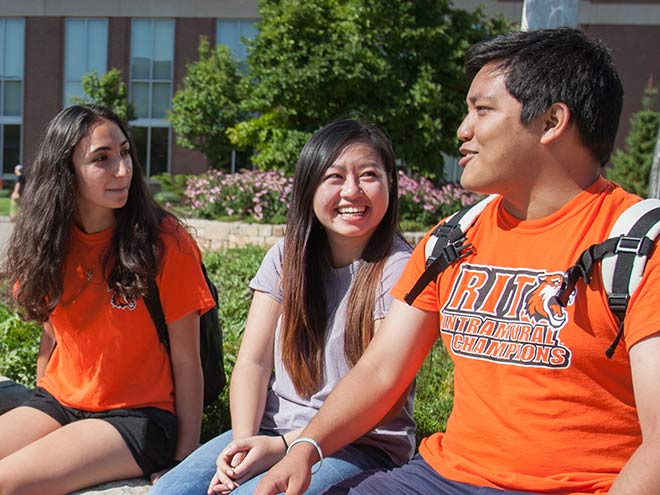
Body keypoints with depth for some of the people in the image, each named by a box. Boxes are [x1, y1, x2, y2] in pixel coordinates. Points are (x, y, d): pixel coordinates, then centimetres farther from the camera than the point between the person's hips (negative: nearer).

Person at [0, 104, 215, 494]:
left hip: (137, 416, -5)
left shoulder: (165, 242, -14)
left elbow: (186, 361, -11)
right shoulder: (51, 241, 2)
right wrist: (39, 413, 12)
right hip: (58, 403, 5)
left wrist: (185, 459, -11)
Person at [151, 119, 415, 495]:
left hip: (362, 446, -4)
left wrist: (283, 447, -21)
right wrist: (244, 441, -16)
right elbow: (252, 362, 2)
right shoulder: (286, 257, 6)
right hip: (273, 428, 5)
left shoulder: (399, 270, -10)